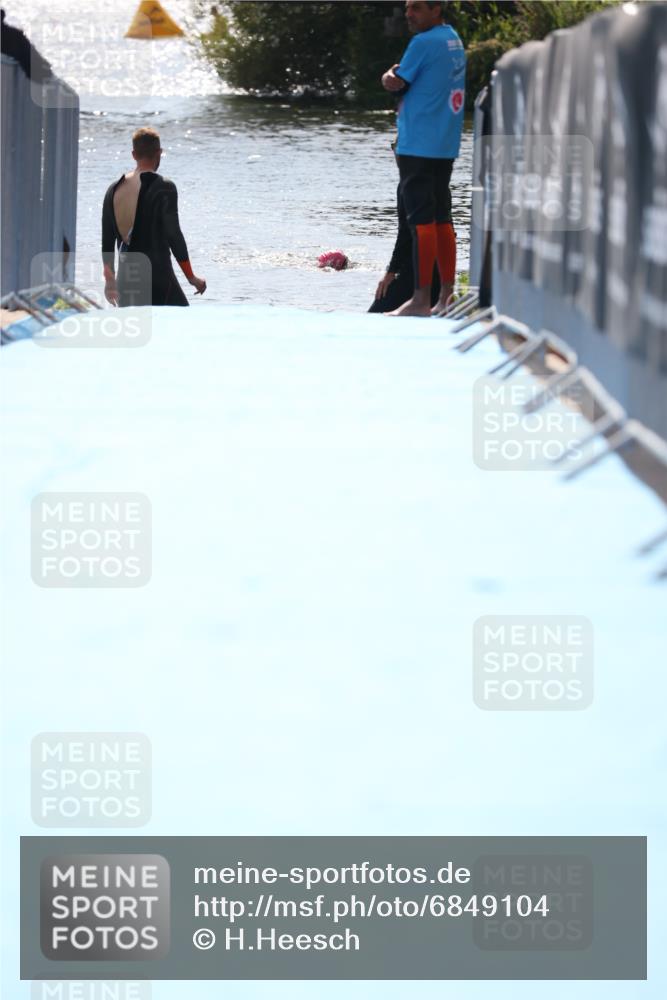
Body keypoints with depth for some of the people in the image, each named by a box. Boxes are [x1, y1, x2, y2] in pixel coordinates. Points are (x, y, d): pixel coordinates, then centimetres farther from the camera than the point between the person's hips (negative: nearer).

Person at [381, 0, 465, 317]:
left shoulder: (424, 43, -14)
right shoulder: (454, 39, 14)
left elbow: (394, 83, -8)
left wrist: (390, 74, 11)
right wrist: (399, 76, 8)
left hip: (419, 146, -9)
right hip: (446, 145, 9)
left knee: (422, 222, -9)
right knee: (442, 221, 12)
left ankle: (421, 300, -11)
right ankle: (447, 297, 14)